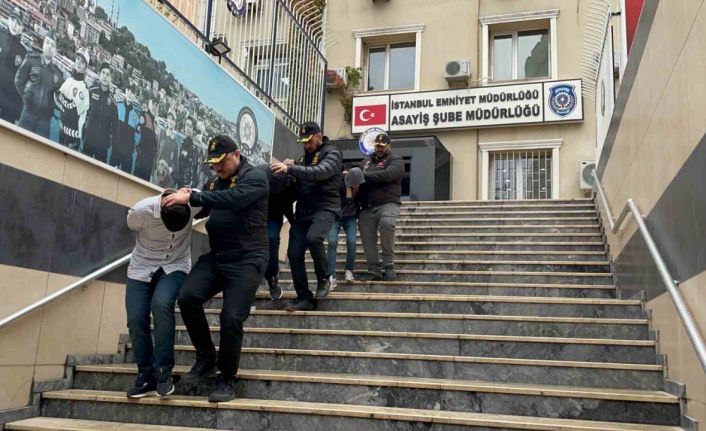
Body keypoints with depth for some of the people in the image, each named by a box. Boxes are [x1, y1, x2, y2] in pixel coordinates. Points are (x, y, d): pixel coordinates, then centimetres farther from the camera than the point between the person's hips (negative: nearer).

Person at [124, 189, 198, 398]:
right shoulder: (141, 210, -27)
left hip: (175, 266, -1)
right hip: (141, 267, 1)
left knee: (161, 304, -29)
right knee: (136, 318, -11)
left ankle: (163, 371, -18)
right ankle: (146, 375, 6)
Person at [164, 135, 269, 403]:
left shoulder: (255, 177, -6)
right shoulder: (215, 182, 16)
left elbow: (233, 199, -26)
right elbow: (200, 209, 21)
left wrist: (192, 197, -29)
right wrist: (183, 199, -1)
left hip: (246, 260, -6)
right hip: (216, 256, 6)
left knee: (231, 318, -12)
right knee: (187, 297, -16)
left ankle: (227, 380, 9)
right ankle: (206, 357, 5)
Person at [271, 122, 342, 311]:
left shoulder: (332, 153, -4)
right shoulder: (305, 156, 20)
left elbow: (321, 172, -24)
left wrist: (290, 169, -35)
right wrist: (289, 168, -2)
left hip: (325, 208, -7)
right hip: (303, 211, 7)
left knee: (313, 238, -33)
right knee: (294, 253, -3)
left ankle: (325, 278, -8)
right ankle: (304, 298, 7)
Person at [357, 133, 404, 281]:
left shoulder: (395, 160, 3)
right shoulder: (366, 160, 22)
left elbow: (387, 174, -16)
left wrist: (364, 175, -15)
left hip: (387, 203, -5)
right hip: (367, 207, 5)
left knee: (386, 224, -31)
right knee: (367, 237, -1)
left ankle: (388, 266, -19)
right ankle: (374, 270, 9)